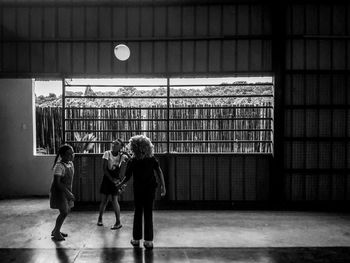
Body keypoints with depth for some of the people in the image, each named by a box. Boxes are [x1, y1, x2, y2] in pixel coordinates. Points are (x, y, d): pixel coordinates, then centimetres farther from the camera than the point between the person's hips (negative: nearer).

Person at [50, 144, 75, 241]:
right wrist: (68, 193, -30)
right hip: (58, 192, -9)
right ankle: (56, 234, 12)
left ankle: (56, 230, 31)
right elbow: (56, 182, -28)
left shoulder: (71, 164, 2)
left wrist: (70, 192, 17)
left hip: (66, 191, 9)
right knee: (64, 213, -7)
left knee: (67, 211, 14)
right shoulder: (59, 166, -24)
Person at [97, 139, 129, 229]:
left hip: (116, 179, -1)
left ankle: (118, 222, 6)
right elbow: (104, 169, -8)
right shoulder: (107, 153, -4)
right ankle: (100, 218, 30)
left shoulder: (122, 156, -5)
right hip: (107, 179, 1)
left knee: (114, 200, -6)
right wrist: (112, 179, -14)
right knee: (104, 200, 7)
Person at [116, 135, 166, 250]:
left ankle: (136, 239, 20)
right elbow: (159, 172, -7)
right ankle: (148, 240, 5)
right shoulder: (152, 159, -6)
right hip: (150, 189, 1)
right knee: (148, 214, 6)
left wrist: (120, 184, 14)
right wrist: (163, 186, -2)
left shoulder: (132, 162, -10)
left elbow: (127, 177, -4)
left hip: (138, 190, -1)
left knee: (138, 213, 13)